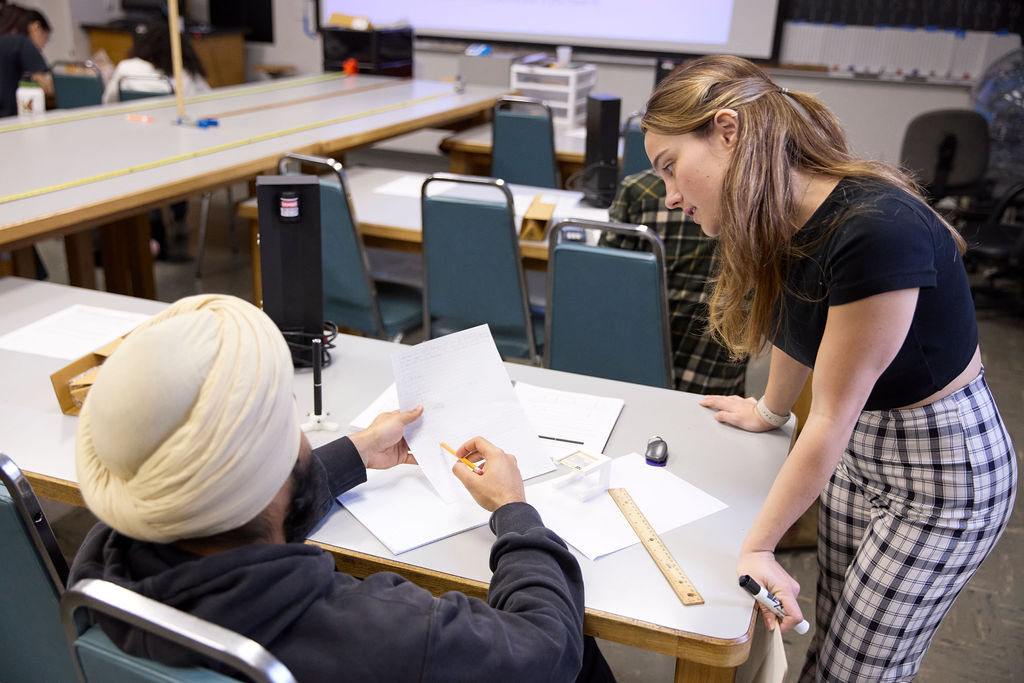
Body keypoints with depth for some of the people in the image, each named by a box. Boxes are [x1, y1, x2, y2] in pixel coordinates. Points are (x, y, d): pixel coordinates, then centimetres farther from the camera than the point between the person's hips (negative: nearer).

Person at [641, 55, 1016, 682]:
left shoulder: (877, 231, -33)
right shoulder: (781, 216, -7)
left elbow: (832, 418, -26)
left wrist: (757, 547, -17)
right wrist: (771, 412, 28)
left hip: (946, 471, -7)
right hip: (857, 448, 7)